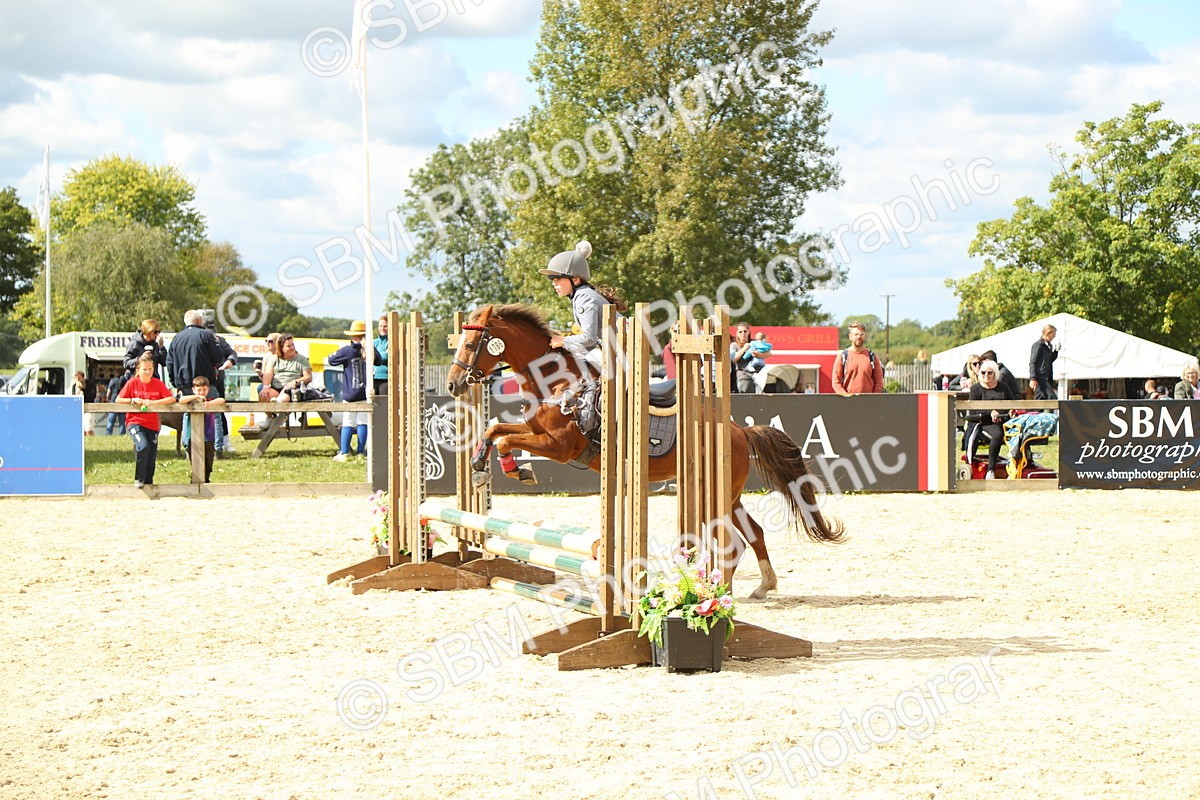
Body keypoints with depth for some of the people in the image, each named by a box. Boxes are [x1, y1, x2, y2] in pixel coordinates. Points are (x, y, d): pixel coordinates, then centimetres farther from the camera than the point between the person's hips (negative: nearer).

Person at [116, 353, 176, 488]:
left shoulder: (158, 384, 0)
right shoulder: (132, 383, -4)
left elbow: (172, 398, -8)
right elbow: (118, 400, 1)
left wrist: (152, 402, -17)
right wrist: (133, 400, -16)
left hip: (152, 424, 3)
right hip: (135, 421, -3)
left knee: (152, 455, 3)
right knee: (143, 447, -25)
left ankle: (149, 481, 23)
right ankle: (139, 479, -11)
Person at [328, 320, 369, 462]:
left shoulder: (347, 351, -8)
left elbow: (331, 361, 2)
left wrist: (337, 352, 20)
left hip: (350, 394, -2)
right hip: (365, 392, 2)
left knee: (348, 423, -1)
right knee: (362, 422, 5)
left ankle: (344, 453, -4)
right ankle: (361, 452, 3)